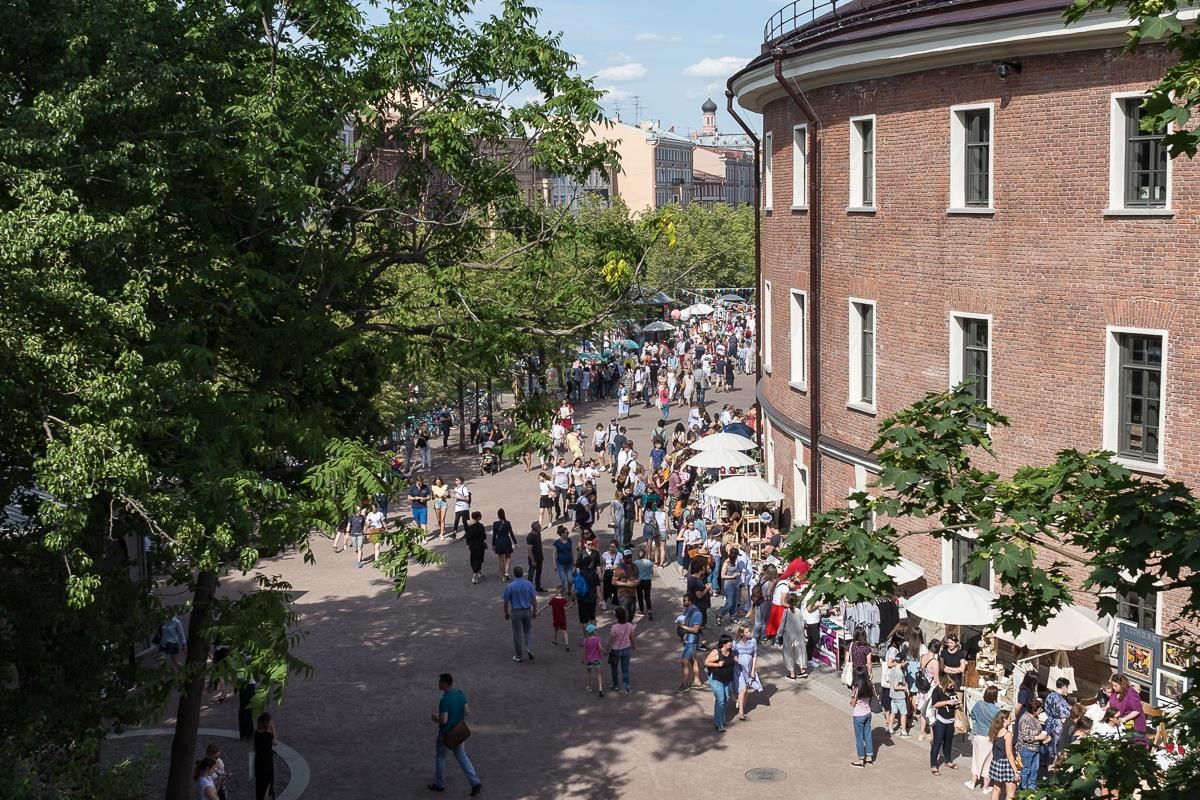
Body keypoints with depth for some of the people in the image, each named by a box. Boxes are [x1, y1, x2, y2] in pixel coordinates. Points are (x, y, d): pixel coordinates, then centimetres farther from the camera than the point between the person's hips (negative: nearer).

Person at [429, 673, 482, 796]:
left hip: (446, 733, -6)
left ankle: (439, 784, 33)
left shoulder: (444, 700, -29)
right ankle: (475, 783, 7)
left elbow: (443, 720, -28)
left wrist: (435, 718, -8)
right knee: (461, 756, 17)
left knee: (440, 757, 18)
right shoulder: (461, 693, -7)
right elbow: (467, 711, 0)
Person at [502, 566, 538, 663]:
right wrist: (535, 612, 9)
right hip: (527, 611, 2)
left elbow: (506, 602, -6)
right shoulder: (529, 584, -6)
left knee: (517, 634, 9)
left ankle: (518, 655, 18)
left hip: (516, 612, -2)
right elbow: (534, 600, -3)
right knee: (528, 631, 20)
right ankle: (529, 648, 1)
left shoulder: (510, 586, -12)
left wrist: (506, 613, 9)